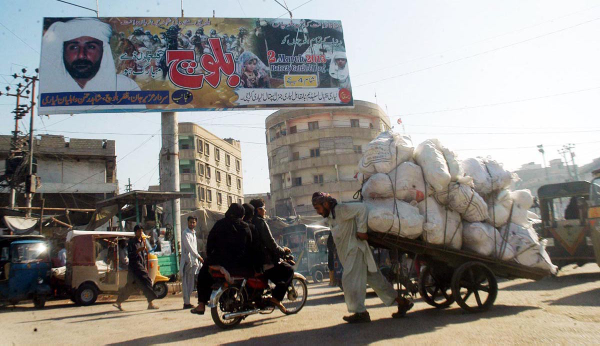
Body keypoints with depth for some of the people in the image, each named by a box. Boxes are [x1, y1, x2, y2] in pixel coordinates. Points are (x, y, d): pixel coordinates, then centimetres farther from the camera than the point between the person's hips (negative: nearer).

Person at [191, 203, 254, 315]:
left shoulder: (220, 224, 3)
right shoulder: (245, 227, 6)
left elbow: (210, 242, 4)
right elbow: (249, 247, 7)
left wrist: (209, 255, 16)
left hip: (221, 262, -1)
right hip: (240, 266, 1)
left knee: (203, 274, 22)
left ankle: (201, 305, 13)